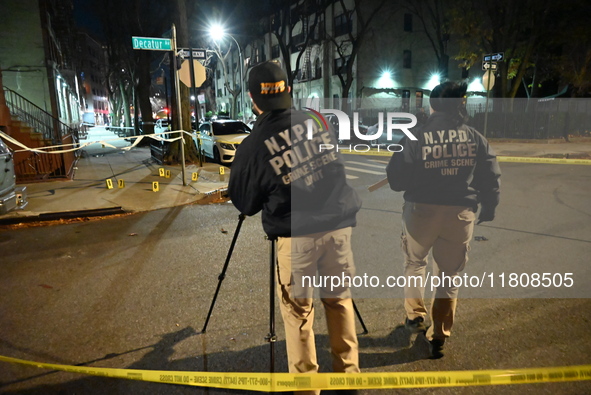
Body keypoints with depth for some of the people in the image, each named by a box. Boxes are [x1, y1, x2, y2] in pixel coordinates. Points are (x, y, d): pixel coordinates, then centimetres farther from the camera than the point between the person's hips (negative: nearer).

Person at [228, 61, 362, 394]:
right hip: (339, 222, 4)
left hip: (297, 234, -4)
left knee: (298, 310, 11)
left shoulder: (253, 145, -9)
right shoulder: (317, 119, 1)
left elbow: (244, 203, 2)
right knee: (340, 298, 18)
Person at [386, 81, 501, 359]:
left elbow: (396, 180, -8)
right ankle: (439, 336, 19)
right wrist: (488, 210, 18)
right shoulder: (475, 138, 1)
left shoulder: (416, 138, -8)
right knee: (449, 277, 14)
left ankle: (415, 315, 30)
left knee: (415, 264, 25)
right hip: (461, 214, 2)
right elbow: (491, 179, 4)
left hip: (421, 211, -1)